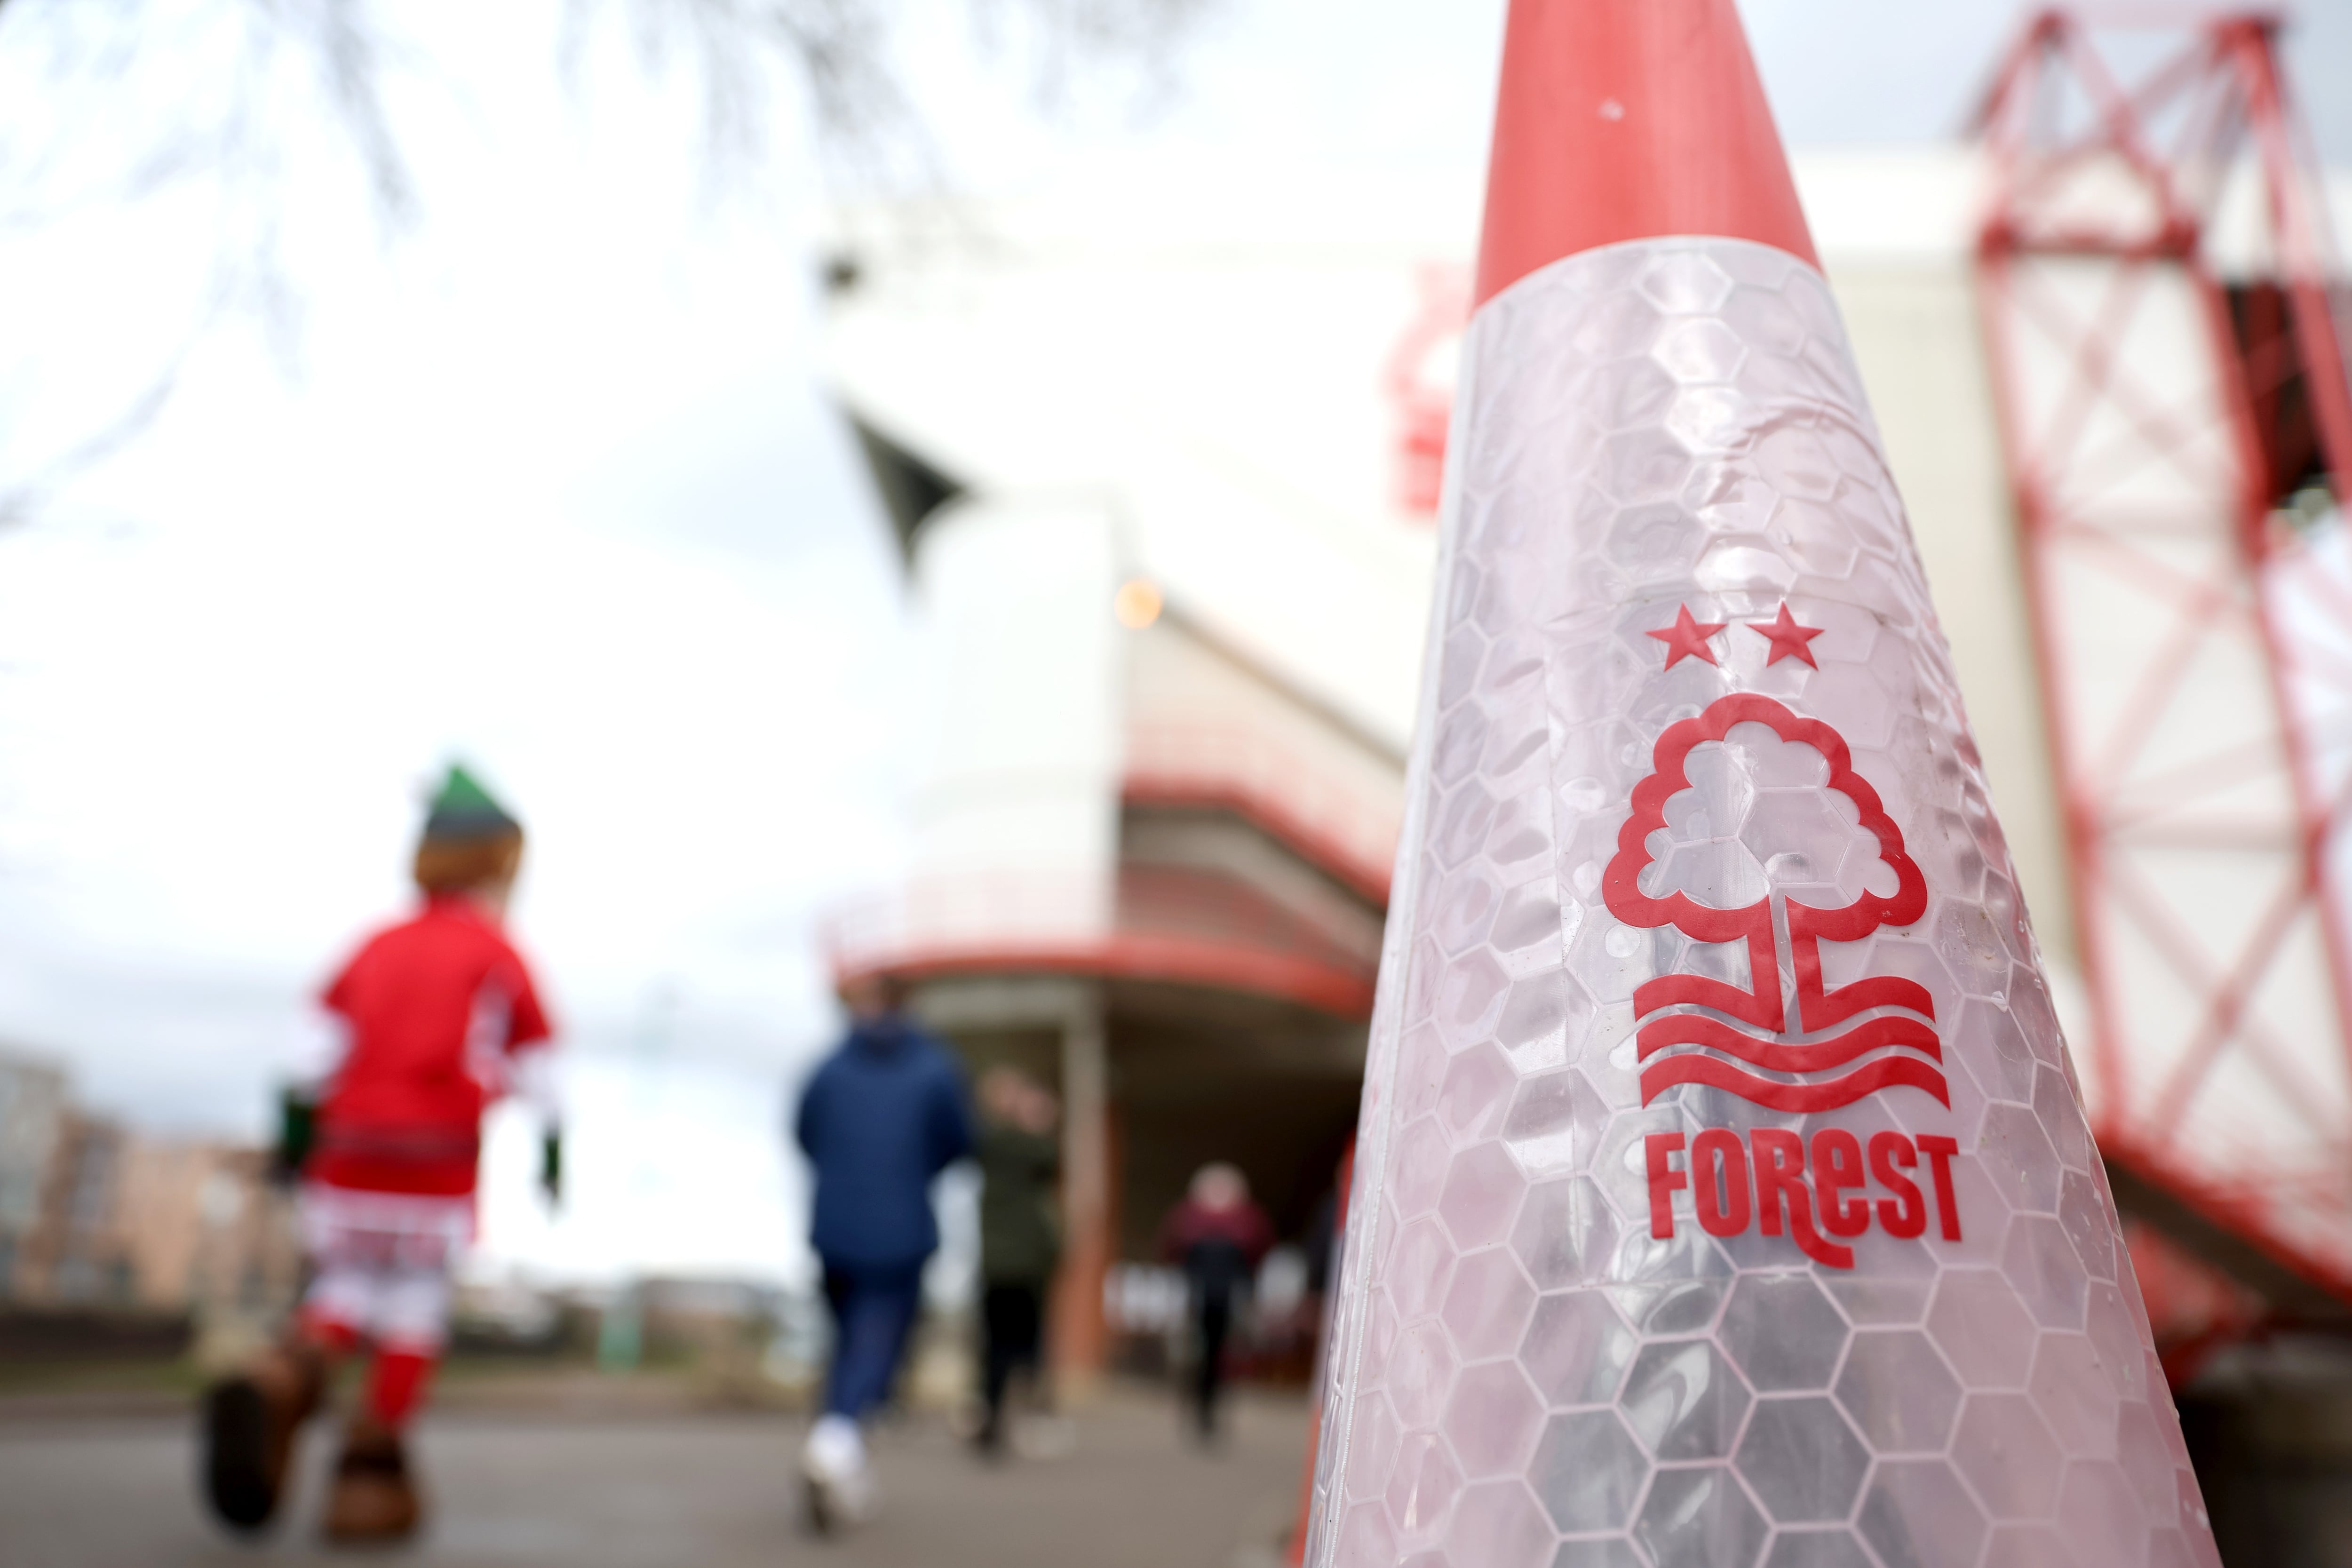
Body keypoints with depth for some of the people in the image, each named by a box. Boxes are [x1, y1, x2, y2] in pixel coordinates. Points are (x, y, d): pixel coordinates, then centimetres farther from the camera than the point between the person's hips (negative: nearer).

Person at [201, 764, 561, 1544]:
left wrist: (301, 1128, 8)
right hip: (438, 1154, -4)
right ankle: (370, 1472, 3)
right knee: (419, 1297, 5)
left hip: (351, 1138, 4)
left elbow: (326, 1036, 7)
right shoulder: (496, 953, 4)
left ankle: (278, 1380, -18)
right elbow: (532, 1060, 5)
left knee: (347, 1288, 12)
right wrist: (550, 1143, 13)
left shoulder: (378, 945, 14)